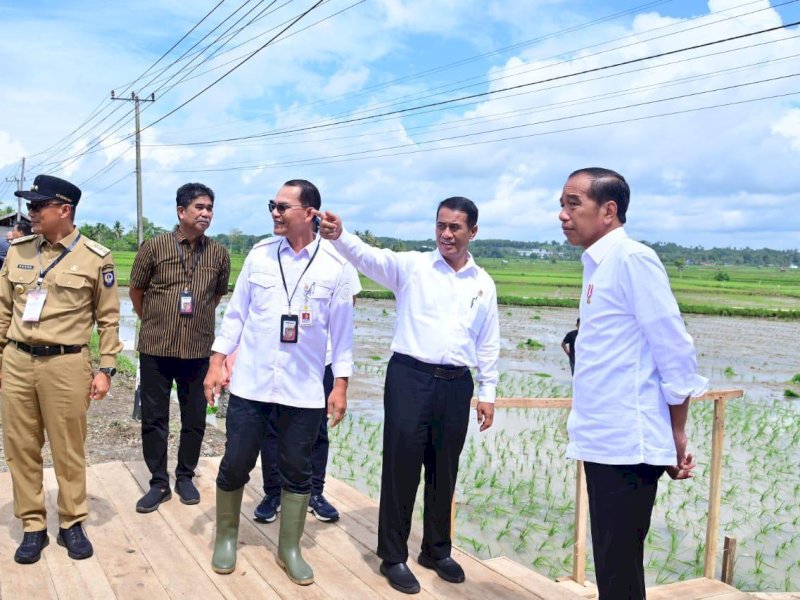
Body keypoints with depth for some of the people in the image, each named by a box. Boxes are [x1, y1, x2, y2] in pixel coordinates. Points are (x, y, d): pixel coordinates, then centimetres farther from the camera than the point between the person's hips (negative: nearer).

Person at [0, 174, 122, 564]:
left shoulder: (95, 258, -3)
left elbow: (109, 319, 0)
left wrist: (106, 369, -4)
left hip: (65, 364, -4)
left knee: (69, 450, 6)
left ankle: (72, 524, 23)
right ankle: (33, 526, 24)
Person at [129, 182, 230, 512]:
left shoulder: (219, 254, 1)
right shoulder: (154, 247, -4)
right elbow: (136, 291, 7)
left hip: (198, 349, 2)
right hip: (156, 348, -1)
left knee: (195, 419, 10)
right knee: (154, 418, 7)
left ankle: (185, 477, 28)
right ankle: (159, 483, 21)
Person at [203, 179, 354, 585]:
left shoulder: (334, 266, -5)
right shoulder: (259, 255, 0)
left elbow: (341, 330, -1)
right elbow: (236, 313, 6)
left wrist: (340, 385, -2)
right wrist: (217, 362, 2)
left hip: (304, 391, -1)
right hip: (250, 384, 1)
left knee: (296, 472, 10)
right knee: (235, 465, 9)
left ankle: (289, 549, 28)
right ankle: (226, 537, 33)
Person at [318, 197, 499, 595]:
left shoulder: (484, 283, 9)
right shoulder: (412, 266, -1)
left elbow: (488, 342, 13)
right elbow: (371, 258, -18)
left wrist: (487, 392, 12)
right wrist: (338, 236, -37)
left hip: (456, 383, 3)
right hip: (410, 376, -3)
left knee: (444, 470, 14)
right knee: (402, 466, 2)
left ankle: (437, 549, 32)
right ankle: (393, 556, 17)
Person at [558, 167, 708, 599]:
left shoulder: (631, 259, -13)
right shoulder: (598, 266, 13)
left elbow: (675, 353, -14)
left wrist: (677, 438, -7)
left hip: (627, 446, -8)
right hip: (603, 443, 8)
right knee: (610, 565, 18)